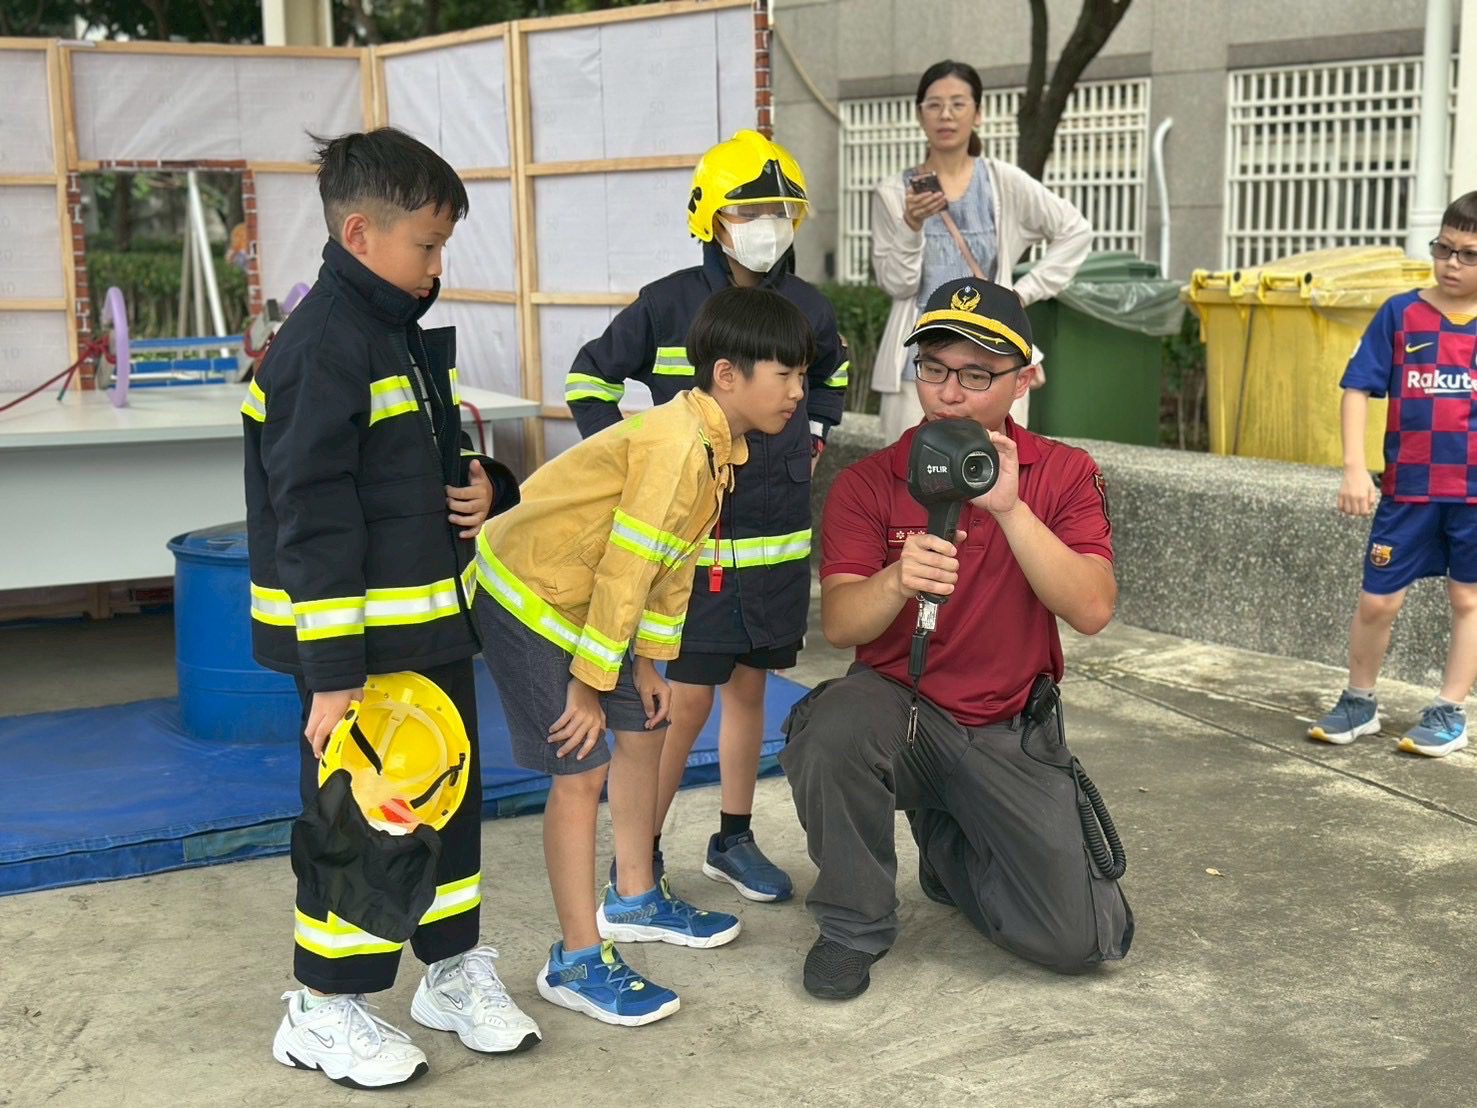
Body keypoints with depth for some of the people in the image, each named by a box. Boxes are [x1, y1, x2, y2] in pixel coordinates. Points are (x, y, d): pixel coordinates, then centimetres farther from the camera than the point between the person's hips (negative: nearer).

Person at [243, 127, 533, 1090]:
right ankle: (327, 1009, 20)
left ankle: (455, 968, 34)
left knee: (452, 794, 18)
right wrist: (332, 673, -23)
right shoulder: (323, 348, -19)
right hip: (357, 639, -9)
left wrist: (487, 485, 0)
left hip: (435, 622, 9)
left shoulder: (406, 330, 10)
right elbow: (314, 522, -22)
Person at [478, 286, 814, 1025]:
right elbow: (624, 568, -26)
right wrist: (587, 684, -20)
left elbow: (672, 562, 9)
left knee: (641, 732, 15)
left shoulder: (721, 448, 2)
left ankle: (634, 900, 34)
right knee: (582, 767, -9)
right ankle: (578, 961, -1)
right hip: (531, 596, -10)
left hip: (591, 601, 10)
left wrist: (647, 659, 9)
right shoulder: (676, 444, -28)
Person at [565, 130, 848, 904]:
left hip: (779, 535, 5)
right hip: (695, 533, -4)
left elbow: (831, 371, 26)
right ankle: (639, 859, 10)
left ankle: (733, 840, 29)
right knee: (689, 698, -3)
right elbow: (591, 379, 0)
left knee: (749, 687, 14)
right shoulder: (669, 303, -10)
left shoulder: (806, 307, 2)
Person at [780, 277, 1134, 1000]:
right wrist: (896, 581, -38)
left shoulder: (1064, 475, -3)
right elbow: (838, 625, -16)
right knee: (834, 730, -36)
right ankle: (853, 925, -8)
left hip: (1010, 731, 1)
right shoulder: (866, 484, -4)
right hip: (898, 704, -1)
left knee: (1080, 941, -7)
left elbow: (1092, 611, -17)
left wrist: (1009, 507, -28)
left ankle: (949, 846, 25)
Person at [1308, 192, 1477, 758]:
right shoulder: (1400, 314, -2)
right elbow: (1358, 389, -2)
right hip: (1407, 488, 0)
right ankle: (1358, 702, 24)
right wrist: (1354, 468, -11)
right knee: (1377, 600, 4)